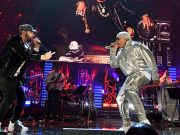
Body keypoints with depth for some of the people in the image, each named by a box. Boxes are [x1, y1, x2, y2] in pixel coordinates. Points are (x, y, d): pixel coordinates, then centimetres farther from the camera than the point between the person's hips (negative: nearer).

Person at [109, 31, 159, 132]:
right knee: (121, 98, 7)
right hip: (131, 77, 9)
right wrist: (113, 50, 7)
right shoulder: (121, 52, 18)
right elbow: (113, 64, 15)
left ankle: (144, 120, -40)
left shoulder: (137, 46, -5)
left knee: (129, 90, -36)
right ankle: (127, 125, 15)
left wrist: (155, 76, -13)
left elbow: (150, 60, -9)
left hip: (142, 73, -9)